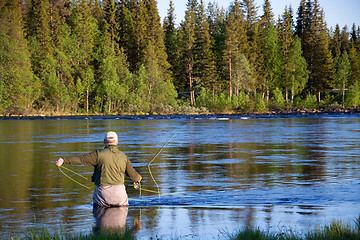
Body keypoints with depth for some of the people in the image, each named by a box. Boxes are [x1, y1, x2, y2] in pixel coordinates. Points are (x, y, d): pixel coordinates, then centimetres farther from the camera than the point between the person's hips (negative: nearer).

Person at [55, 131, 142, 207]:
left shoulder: (99, 154, -5)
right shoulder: (123, 156, 5)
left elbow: (81, 159, -11)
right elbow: (132, 174, 12)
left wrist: (64, 160, -11)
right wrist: (138, 178, 35)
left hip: (103, 192, -2)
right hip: (119, 192, 2)